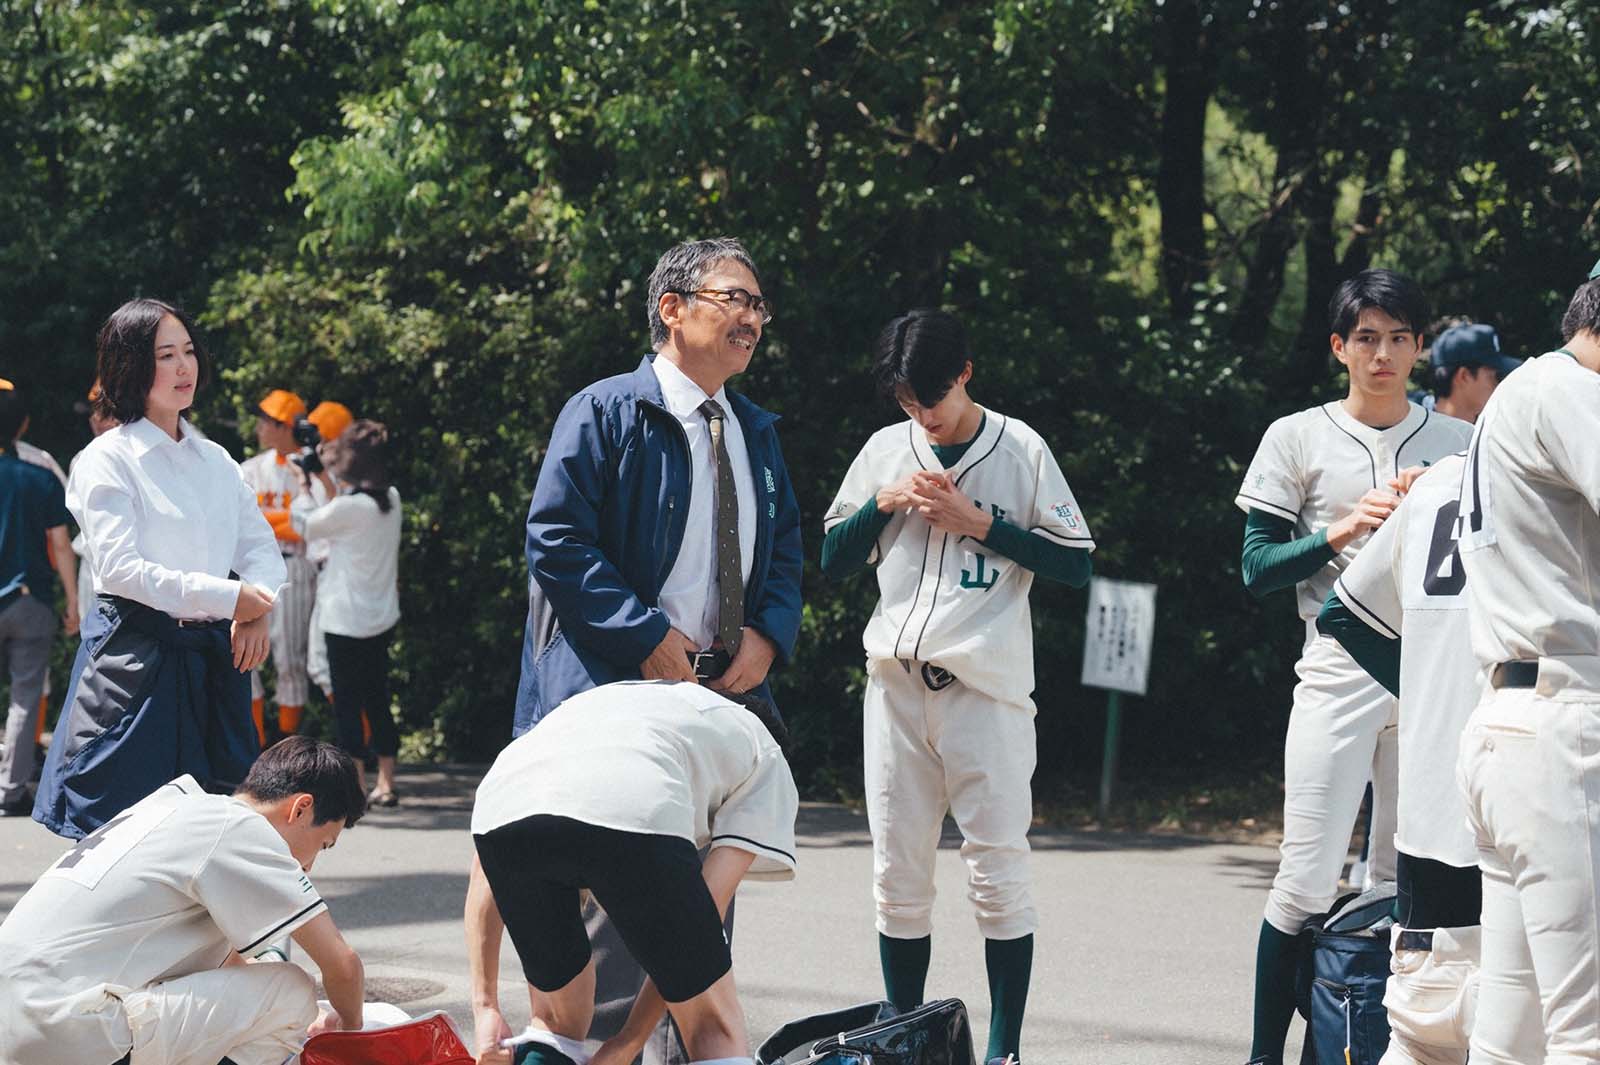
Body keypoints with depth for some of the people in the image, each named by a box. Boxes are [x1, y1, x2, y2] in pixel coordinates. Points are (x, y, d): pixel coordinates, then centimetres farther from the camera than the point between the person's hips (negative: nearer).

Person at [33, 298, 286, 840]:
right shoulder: (107, 459, -5)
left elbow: (262, 546, 16)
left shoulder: (216, 461, 15)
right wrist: (228, 597, -17)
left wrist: (257, 612, -6)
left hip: (213, 659, 6)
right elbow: (119, 567, -15)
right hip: (134, 658, -6)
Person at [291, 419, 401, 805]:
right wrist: (326, 481, 19)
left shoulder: (349, 508, -20)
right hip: (381, 617, 7)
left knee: (347, 704, 1)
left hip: (347, 621, -7)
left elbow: (305, 525, -4)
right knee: (377, 701, 13)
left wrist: (305, 485, 9)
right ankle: (385, 784, 16)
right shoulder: (390, 499, 2)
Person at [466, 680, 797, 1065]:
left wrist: (486, 1008, 31)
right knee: (714, 1026, 15)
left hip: (502, 811, 4)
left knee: (556, 1020, 27)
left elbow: (486, 873, 34)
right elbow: (702, 911, 20)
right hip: (634, 816, -4)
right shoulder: (766, 759, 34)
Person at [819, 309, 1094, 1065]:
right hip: (896, 687, 4)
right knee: (898, 878, 6)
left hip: (985, 691, -3)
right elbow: (833, 562, 14)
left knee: (998, 876, -4)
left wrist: (979, 522, -9)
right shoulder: (887, 450, 10)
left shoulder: (1019, 449, 1)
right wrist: (883, 503, -3)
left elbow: (1076, 564, -1)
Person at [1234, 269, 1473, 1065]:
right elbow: (1256, 569, 2)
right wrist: (1341, 532, -12)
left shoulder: (1460, 444, 11)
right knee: (1306, 885, -6)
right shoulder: (1299, 438, 5)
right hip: (1338, 679, -2)